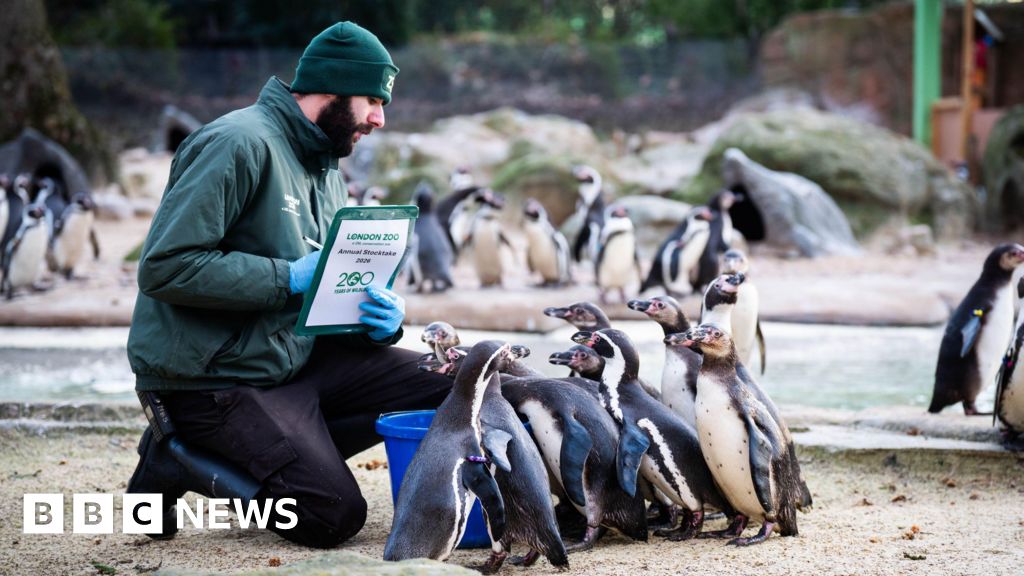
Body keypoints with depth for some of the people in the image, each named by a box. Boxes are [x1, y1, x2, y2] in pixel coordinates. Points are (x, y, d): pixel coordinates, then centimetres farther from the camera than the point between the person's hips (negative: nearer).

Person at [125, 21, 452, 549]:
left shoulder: (325, 169, 14)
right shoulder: (241, 143, -16)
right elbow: (164, 267, -24)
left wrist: (381, 318, -6)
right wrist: (290, 277, -23)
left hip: (294, 360, 9)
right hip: (212, 379, -9)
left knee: (443, 382, -3)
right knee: (334, 517, -18)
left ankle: (277, 454, -1)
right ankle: (176, 459, 0)